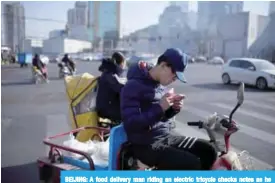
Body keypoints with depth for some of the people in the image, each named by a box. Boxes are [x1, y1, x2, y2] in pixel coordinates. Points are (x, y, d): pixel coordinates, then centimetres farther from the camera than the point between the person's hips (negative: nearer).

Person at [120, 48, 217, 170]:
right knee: (192, 164, -21)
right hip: (146, 145, -8)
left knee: (208, 151, 3)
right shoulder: (133, 86, -16)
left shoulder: (160, 85, 10)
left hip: (165, 137, 8)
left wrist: (174, 108, -3)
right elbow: (130, 124, -23)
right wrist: (159, 108, -27)